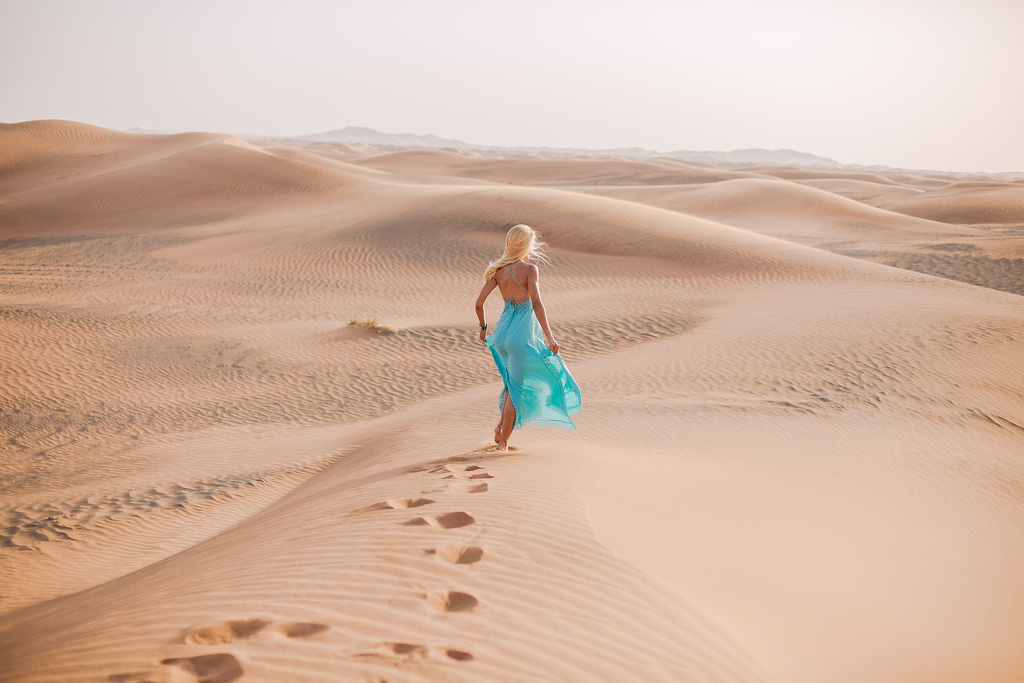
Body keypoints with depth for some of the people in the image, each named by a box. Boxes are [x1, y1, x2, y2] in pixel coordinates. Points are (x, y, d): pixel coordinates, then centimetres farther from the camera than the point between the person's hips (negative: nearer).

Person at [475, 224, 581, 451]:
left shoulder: (497, 270, 1)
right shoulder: (529, 269, -14)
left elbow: (479, 303, 0)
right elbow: (536, 303, -25)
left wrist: (483, 327, 17)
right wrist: (548, 336, -27)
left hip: (502, 330, 6)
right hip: (522, 334, -6)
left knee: (515, 379, 29)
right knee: (517, 387, 9)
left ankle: (502, 425, 20)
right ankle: (504, 441, 14)